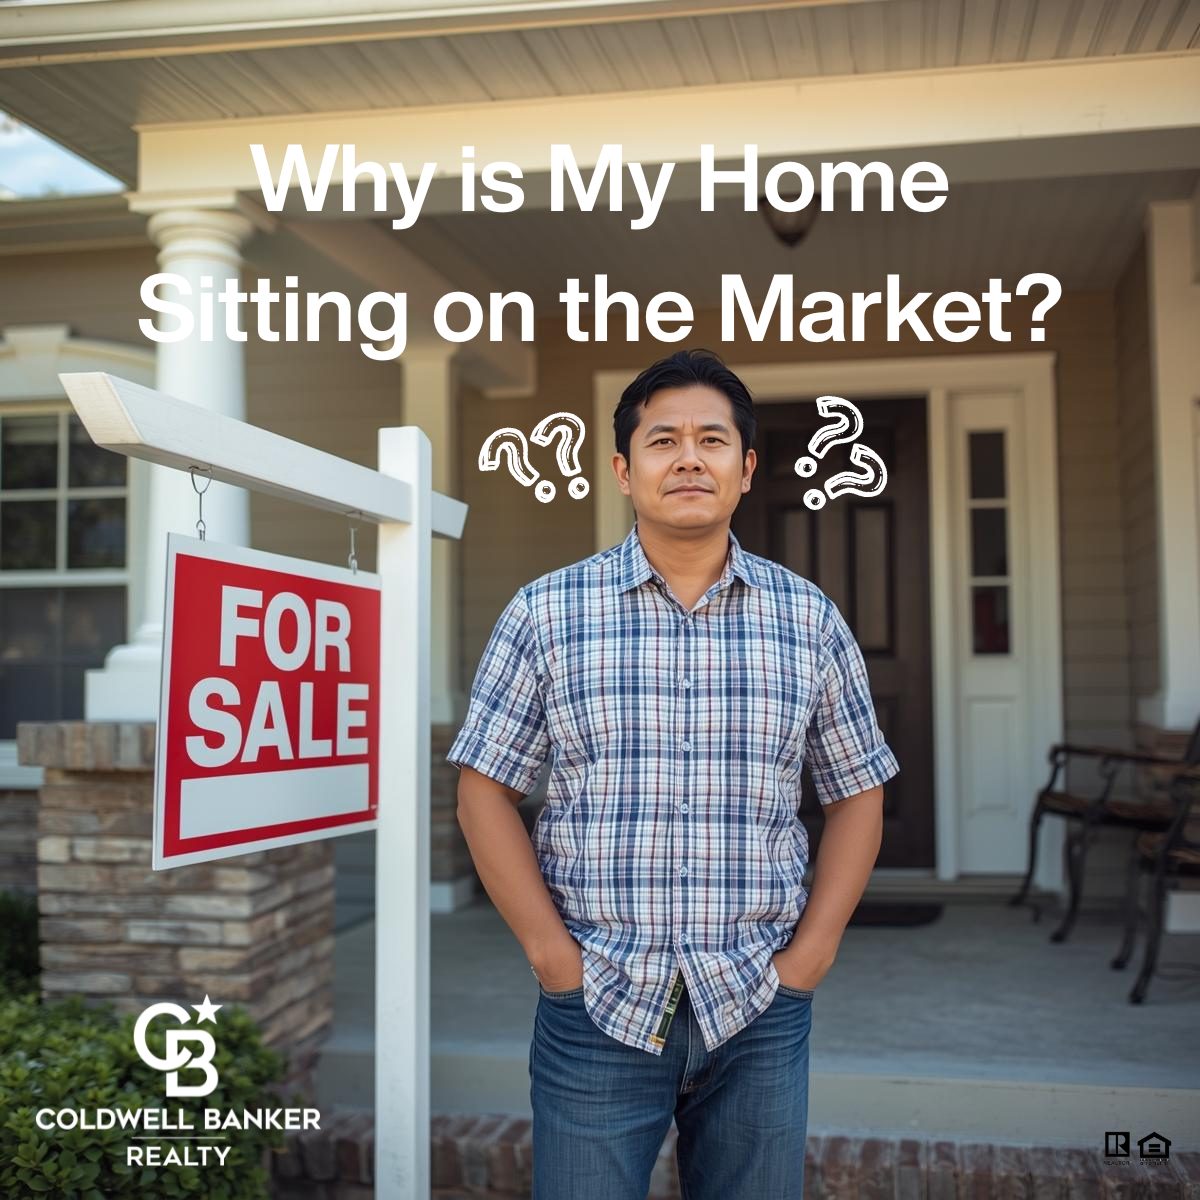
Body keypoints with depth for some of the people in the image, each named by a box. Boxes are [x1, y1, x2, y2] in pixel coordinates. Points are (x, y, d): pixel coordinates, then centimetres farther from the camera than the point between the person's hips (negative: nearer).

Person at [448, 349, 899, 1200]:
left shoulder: (810, 620, 3)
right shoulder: (546, 613, -2)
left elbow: (857, 794, 8)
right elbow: (485, 792, 0)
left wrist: (812, 951, -1)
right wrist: (551, 953, -7)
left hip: (761, 1010, 2)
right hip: (597, 1005, -1)